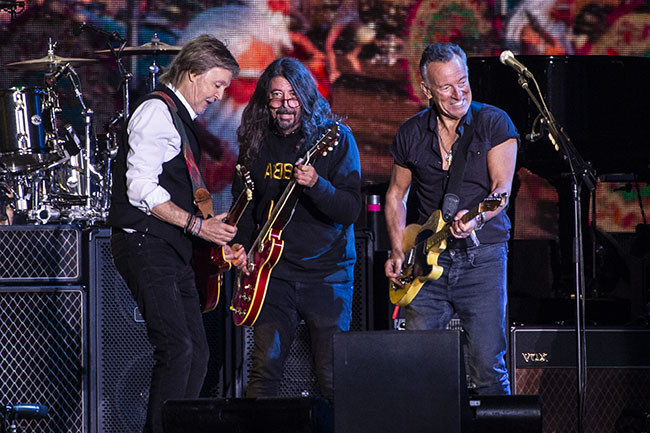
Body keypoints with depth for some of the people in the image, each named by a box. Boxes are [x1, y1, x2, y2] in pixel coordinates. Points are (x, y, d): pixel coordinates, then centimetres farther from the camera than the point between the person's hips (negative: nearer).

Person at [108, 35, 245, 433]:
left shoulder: (184, 118, 22)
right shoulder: (157, 111, -9)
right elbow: (141, 189, -18)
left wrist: (219, 238, 17)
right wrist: (196, 224, -18)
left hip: (173, 250, 10)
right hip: (145, 246, -10)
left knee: (197, 352, 4)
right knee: (177, 349, -18)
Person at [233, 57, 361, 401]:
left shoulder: (335, 138, -4)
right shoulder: (256, 142, 7)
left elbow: (351, 209, -12)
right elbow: (244, 204, 20)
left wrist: (316, 185, -29)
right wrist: (240, 246, 5)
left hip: (327, 271, -3)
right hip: (274, 270, 3)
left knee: (332, 377, -4)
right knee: (265, 366, -7)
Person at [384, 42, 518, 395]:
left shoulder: (494, 123, -2)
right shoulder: (411, 134, 8)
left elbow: (502, 188, -10)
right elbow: (396, 194, 19)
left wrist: (476, 218, -30)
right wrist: (398, 251, 7)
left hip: (481, 257, -3)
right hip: (428, 262, 3)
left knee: (488, 369, -7)